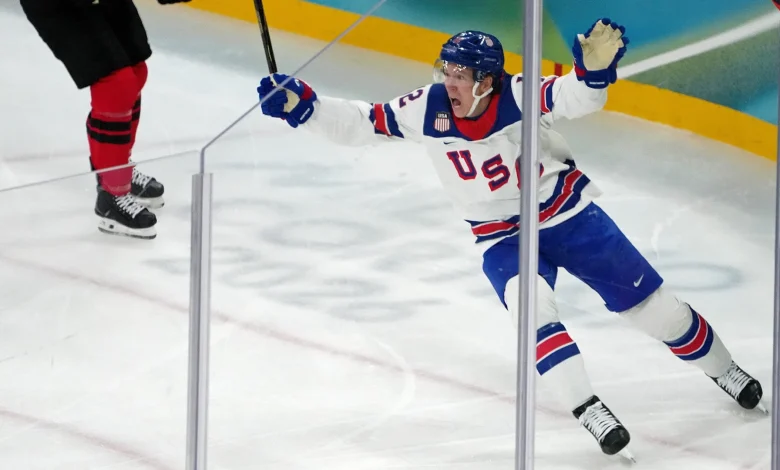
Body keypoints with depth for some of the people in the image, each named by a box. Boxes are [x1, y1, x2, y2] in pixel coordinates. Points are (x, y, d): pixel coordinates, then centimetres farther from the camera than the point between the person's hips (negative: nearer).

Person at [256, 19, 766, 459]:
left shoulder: (517, 95, -23)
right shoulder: (427, 108, -15)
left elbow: (579, 98, -33)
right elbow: (360, 123, -9)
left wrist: (595, 66, -53)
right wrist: (301, 103, -20)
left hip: (568, 213, -1)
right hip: (503, 238, 2)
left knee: (651, 303, 3)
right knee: (534, 311, -28)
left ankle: (724, 370, 25)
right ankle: (590, 412, -23)